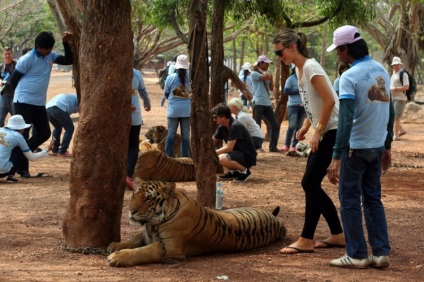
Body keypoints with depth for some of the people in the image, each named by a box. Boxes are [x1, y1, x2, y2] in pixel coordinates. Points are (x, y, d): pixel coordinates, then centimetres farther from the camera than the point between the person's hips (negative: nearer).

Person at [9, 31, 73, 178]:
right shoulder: (27, 59, -17)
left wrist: (66, 43, -6)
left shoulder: (50, 55, 4)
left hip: (39, 103, 8)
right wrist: (24, 93, 5)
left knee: (44, 133, 7)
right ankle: (22, 168, 4)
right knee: (23, 134, -4)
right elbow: (13, 80, -9)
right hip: (24, 102, -7)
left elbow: (68, 60, 5)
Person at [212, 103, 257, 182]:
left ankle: (244, 171, -12)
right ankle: (233, 172, 10)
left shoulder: (235, 126, -22)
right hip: (238, 153, 9)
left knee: (222, 159, -33)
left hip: (248, 157, -9)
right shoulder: (222, 127, 5)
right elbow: (212, 142, 11)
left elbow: (229, 148, -26)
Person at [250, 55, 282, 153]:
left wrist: (271, 78, 4)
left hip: (267, 104, 8)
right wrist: (260, 70, -4)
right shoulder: (254, 74, -4)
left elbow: (271, 88, 17)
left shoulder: (265, 74, 21)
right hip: (258, 103, -8)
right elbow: (266, 77, -20)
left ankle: (273, 146, 13)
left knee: (275, 125, 6)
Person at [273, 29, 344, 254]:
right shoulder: (299, 69, 12)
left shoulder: (310, 67, -16)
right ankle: (338, 235, 18)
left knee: (310, 184, -8)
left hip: (332, 132, -10)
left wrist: (317, 131, -19)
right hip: (323, 133, 10)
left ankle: (306, 240, -1)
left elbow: (329, 101, -22)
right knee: (311, 185, 10)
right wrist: (305, 126, 9)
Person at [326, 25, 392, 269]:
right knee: (373, 199, 15)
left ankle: (357, 255, 5)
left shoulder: (350, 77, -17)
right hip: (377, 146, 7)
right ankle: (381, 252, 12)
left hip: (356, 147, -7)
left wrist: (336, 157, -23)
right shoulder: (382, 71, 5)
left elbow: (346, 119, -23)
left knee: (350, 200, 4)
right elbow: (389, 111, 12)